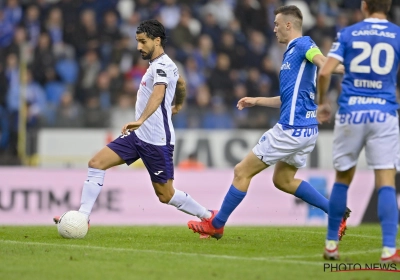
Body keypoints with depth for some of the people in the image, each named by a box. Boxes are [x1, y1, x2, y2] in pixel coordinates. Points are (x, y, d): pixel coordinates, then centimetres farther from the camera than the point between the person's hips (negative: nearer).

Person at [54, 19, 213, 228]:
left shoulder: (161, 66, -15)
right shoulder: (164, 65, 15)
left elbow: (158, 94, -35)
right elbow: (180, 84, 36)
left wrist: (140, 120, -50)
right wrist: (178, 105, 55)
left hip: (156, 140, -9)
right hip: (138, 135, 9)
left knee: (166, 196, -1)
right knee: (97, 163, -4)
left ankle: (209, 218, 18)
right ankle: (82, 218, -6)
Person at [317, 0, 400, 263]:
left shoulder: (348, 34, 3)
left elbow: (325, 73, -4)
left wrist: (322, 102, 11)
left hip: (350, 113, 2)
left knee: (343, 179, 14)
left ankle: (331, 244, 20)